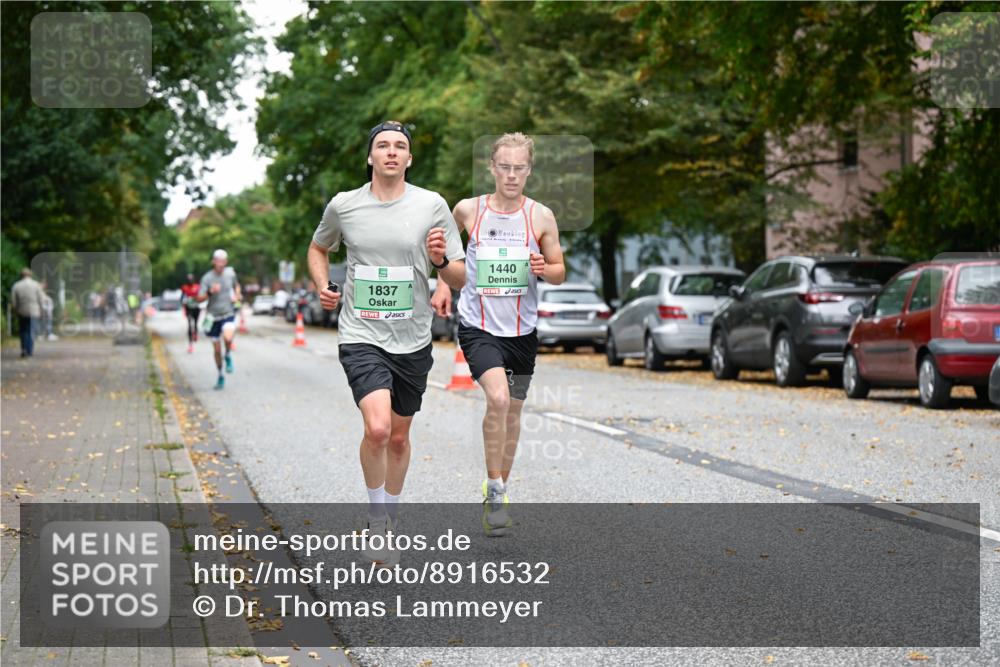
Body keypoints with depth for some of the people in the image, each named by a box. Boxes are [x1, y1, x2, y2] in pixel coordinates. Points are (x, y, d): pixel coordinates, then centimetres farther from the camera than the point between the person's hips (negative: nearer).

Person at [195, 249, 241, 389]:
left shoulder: (230, 273, 0)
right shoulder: (207, 278, -9)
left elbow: (236, 285, 22)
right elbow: (199, 299, -13)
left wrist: (237, 295, 2)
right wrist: (210, 292, -30)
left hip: (228, 314, 0)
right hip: (213, 316, 0)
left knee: (228, 337, -31)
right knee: (217, 350, 7)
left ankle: (228, 356, 1)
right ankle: (220, 376, 27)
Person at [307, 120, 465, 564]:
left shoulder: (432, 206, -1)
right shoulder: (343, 205, 0)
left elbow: (460, 278, 2)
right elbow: (318, 248, 21)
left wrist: (441, 260, -19)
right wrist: (323, 286, 3)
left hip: (413, 340, 2)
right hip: (362, 336, -2)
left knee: (399, 437, 13)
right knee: (377, 428, -21)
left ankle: (391, 517, 35)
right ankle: (376, 518, 0)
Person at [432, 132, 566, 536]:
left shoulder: (541, 216, -1)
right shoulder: (468, 210, -4)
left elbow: (560, 272, 5)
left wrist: (545, 269, -16)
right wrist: (443, 285, 9)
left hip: (522, 329, 3)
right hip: (478, 325, -3)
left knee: (513, 411, 12)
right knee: (498, 398, -24)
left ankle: (497, 494, 30)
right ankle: (495, 491, -11)